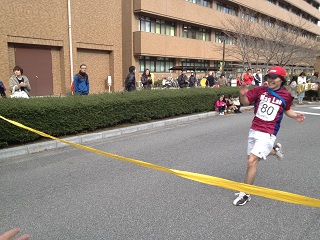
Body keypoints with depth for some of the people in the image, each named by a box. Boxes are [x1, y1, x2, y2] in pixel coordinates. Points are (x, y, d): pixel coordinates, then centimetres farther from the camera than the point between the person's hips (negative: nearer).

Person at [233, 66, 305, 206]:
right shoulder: (260, 90, 0)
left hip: (268, 134, -4)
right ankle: (275, 150, 48)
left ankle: (245, 194, -1)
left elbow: (287, 110, 17)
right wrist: (242, 94, -25)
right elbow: (245, 102, -4)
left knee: (252, 161, -15)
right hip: (254, 131, 4)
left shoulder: (285, 95, 0)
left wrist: (295, 116, -2)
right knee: (253, 158, 21)